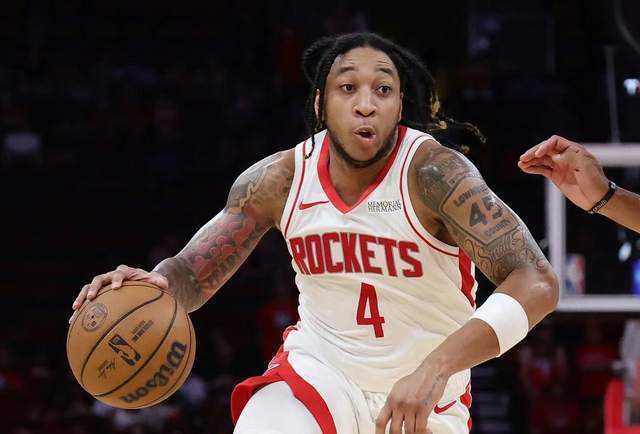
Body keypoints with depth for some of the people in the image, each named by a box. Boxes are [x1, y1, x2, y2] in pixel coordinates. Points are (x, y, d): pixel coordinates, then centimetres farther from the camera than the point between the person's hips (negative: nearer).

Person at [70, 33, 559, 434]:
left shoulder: (431, 171, -21)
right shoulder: (283, 178, -8)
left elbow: (537, 282, -30)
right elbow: (193, 273, 0)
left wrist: (436, 366, -43)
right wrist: (153, 287, -27)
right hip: (317, 376, 1)